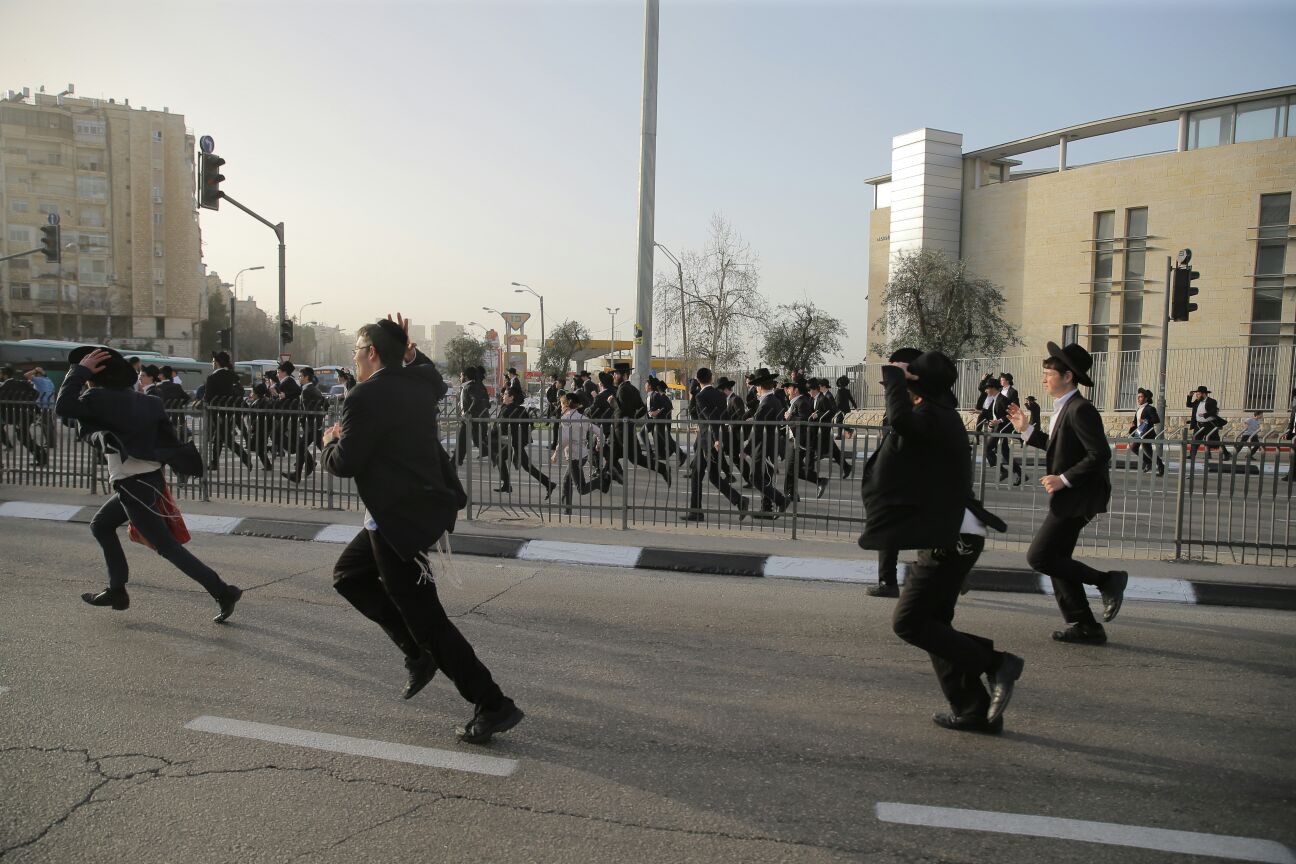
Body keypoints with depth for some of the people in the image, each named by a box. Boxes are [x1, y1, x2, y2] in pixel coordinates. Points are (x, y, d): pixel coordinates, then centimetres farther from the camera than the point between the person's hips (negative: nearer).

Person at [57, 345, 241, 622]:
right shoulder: (140, 401, 10)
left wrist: (79, 370, -13)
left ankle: (222, 591, -8)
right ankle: (116, 591, 27)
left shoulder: (103, 400, -12)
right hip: (150, 480, 9)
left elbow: (63, 406, -21)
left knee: (167, 546, -5)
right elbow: (169, 440, 9)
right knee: (101, 525, 25)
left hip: (134, 486, -9)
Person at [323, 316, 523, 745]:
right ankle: (418, 652, 20)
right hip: (423, 506, 9)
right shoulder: (421, 383, 6)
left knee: (425, 618, -2)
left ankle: (493, 705, 3)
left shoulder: (365, 399, -18)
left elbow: (344, 464, -16)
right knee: (348, 573, 25)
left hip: (400, 520, -9)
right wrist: (407, 348, 22)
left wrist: (330, 442, 5)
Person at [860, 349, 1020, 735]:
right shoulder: (940, 419, 13)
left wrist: (895, 376, -21)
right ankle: (975, 711, 20)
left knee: (908, 623, -6)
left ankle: (996, 663, 0)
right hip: (948, 540, 10)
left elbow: (902, 419, -37)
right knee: (934, 624, 14)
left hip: (951, 542, -10)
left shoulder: (938, 418, -18)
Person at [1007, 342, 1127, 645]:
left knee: (1039, 557, -11)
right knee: (1056, 561, 13)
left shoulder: (1080, 409, -18)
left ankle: (1107, 580, 2)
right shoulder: (1064, 408, 13)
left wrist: (1064, 479, -21)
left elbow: (1100, 455, -23)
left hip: (1078, 498, -10)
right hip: (1067, 497, 10)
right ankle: (1085, 627, 20)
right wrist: (1026, 429, 16)